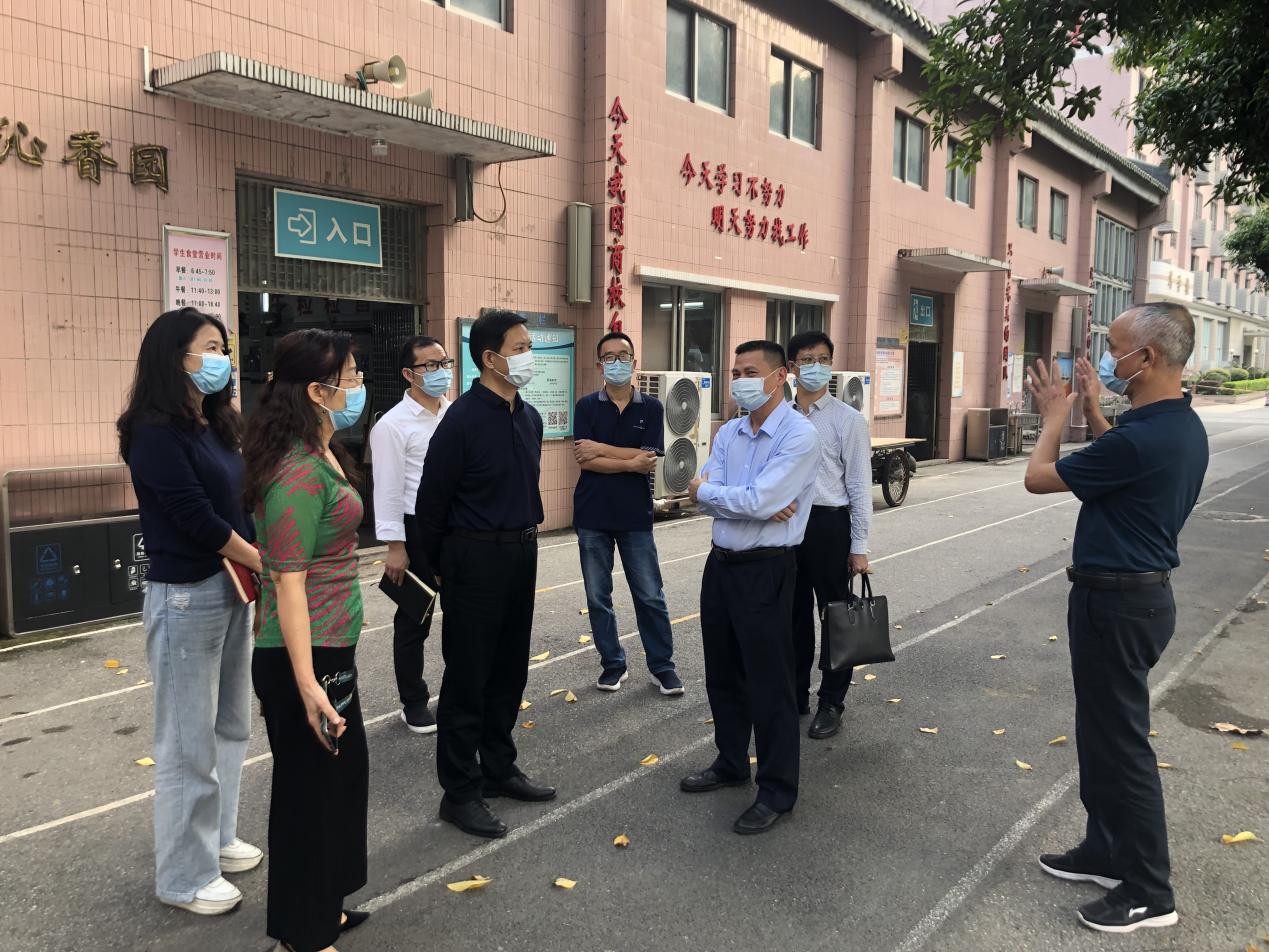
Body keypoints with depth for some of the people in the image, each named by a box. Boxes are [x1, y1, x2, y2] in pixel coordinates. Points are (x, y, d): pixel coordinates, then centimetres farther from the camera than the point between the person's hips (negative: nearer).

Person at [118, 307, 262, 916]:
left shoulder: (216, 426, 9)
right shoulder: (156, 433, -15)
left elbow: (239, 505, 6)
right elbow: (198, 520, -18)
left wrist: (258, 571, -8)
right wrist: (267, 565, -9)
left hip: (234, 587, 8)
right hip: (185, 596, -8)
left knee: (230, 726, 18)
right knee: (189, 743, 4)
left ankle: (216, 837, 36)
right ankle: (185, 877, 19)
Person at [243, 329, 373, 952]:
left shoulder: (323, 455, 8)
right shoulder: (299, 472, -22)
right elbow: (288, 579, -25)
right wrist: (306, 683, -28)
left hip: (331, 648, 10)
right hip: (304, 657, -10)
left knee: (343, 773, 21)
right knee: (309, 788, 6)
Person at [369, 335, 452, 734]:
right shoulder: (393, 424, -9)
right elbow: (388, 490, -11)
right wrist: (395, 547, -14)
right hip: (419, 531, -4)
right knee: (414, 621, 10)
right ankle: (414, 704, 25)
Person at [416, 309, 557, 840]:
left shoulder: (528, 417, 8)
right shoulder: (463, 419, -15)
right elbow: (432, 501, -8)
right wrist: (440, 567, 2)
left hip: (522, 553, 7)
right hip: (476, 558, -7)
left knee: (510, 670, 16)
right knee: (467, 677, 2)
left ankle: (498, 770, 32)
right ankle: (459, 793, 14)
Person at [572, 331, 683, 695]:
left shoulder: (651, 407, 1)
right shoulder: (587, 406, 1)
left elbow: (648, 458, -11)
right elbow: (584, 460, -10)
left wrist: (601, 449, -11)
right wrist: (631, 463, -14)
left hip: (635, 515, -1)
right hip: (592, 515, 1)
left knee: (650, 596, 4)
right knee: (598, 597, 8)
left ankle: (662, 666, 17)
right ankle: (612, 664, 22)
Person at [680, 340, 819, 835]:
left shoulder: (800, 435, -15)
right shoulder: (728, 433, 7)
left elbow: (756, 500, -24)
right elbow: (705, 498, -3)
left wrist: (705, 490, -7)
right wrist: (760, 508, -18)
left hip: (765, 571, -7)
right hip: (721, 564, 7)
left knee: (769, 684, 3)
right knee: (722, 675, 19)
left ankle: (777, 791, 20)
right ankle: (731, 763, 39)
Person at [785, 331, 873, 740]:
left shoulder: (848, 420, -5)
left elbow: (860, 486, -5)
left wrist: (859, 546, -8)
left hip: (828, 524, -4)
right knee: (793, 614, 15)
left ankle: (831, 703, 22)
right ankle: (795, 695, 31)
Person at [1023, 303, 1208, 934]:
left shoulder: (1142, 439, -26)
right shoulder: (1182, 426, 5)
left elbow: (1038, 477, -14)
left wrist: (1055, 416, 2)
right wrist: (1090, 411, 15)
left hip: (1117, 602, -10)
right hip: (1138, 591, 10)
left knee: (1121, 742, 2)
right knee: (1102, 732, 20)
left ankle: (1149, 892, 16)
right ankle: (1106, 851, 34)